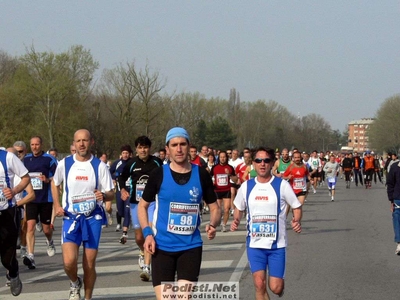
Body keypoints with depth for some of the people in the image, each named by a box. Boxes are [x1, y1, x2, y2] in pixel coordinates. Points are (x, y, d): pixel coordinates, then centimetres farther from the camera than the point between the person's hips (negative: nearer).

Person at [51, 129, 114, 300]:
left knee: (89, 265, 3)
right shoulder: (64, 164, -1)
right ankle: (75, 283, 17)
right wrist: (57, 205, 4)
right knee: (69, 262, -15)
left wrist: (103, 195, -25)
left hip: (93, 218, 0)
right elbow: (55, 183, 18)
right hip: (71, 217, 0)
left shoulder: (100, 166, -4)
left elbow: (111, 194, -2)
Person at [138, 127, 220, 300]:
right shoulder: (159, 175, -3)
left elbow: (214, 208, 9)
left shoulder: (201, 175, 0)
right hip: (162, 246, -1)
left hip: (191, 246, 1)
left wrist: (212, 225, -12)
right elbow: (142, 206, 8)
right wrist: (147, 233, -7)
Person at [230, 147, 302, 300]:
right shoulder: (246, 186, 1)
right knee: (259, 285, -8)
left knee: (275, 287, -2)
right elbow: (239, 208, 16)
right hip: (255, 244, 2)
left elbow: (296, 206, 1)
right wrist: (236, 221, -5)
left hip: (277, 244, -2)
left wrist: (297, 221, -19)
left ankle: (280, 284, 36)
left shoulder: (282, 185, -7)